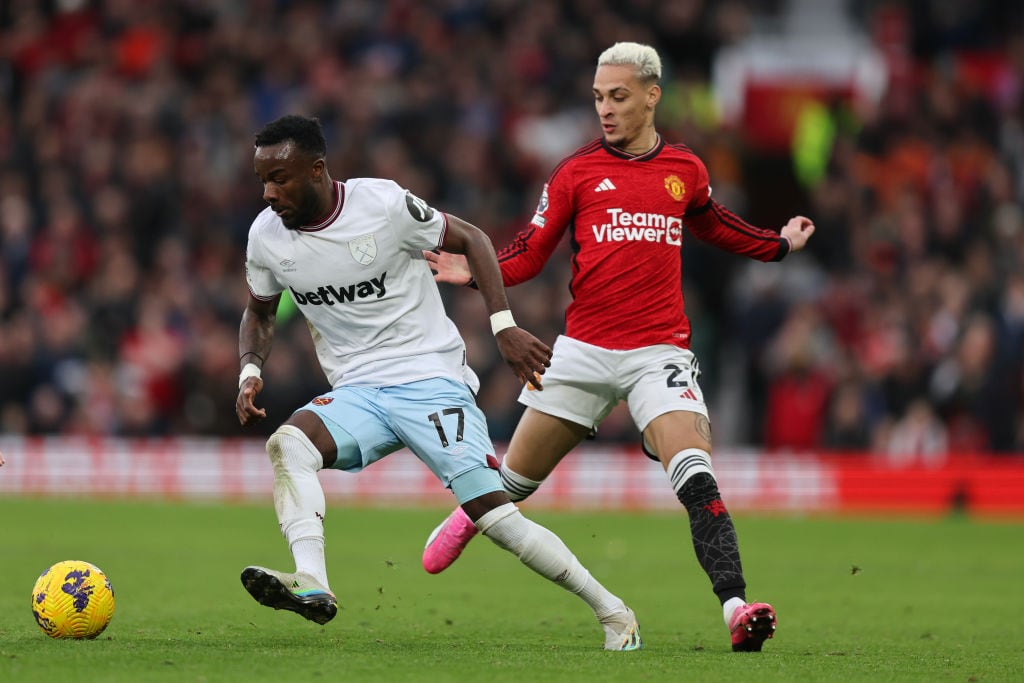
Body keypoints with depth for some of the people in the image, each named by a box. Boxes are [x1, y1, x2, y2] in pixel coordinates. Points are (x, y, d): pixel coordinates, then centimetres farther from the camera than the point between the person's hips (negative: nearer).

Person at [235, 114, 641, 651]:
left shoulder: (384, 204, -14)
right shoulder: (266, 235, 0)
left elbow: (471, 240, -1)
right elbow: (259, 312, 19)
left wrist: (503, 325, -10)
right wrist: (250, 370, -1)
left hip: (430, 379, -4)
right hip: (357, 393, 4)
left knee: (493, 513, -14)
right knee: (288, 442, -27)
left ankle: (610, 611, 1)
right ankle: (311, 586, -39)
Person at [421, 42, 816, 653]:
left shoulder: (685, 169, 8)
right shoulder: (577, 172, 1)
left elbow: (712, 223, 31)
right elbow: (531, 254, 3)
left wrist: (778, 243, 30)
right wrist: (475, 272, -14)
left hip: (661, 351, 0)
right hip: (584, 350, 0)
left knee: (696, 474, -21)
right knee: (517, 477, 9)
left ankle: (736, 609, -28)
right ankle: (468, 519, 44)